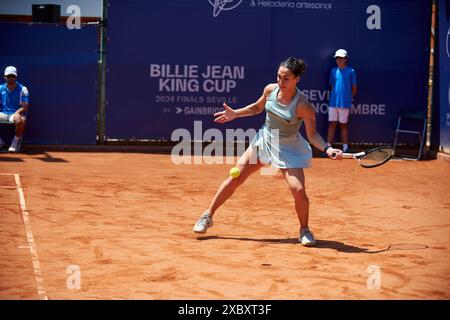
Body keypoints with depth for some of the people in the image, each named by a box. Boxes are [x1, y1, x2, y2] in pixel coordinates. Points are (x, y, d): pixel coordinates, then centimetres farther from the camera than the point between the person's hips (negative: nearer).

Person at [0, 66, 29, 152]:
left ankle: (16, 141, -12)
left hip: (16, 114, -3)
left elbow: (25, 107, -9)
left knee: (21, 120, -40)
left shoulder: (22, 89, -2)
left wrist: (17, 113, -30)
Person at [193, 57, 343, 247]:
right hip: (264, 141, 4)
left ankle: (304, 231, 5)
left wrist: (327, 149, -34)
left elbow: (312, 134, -18)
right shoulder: (270, 90, -10)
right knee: (235, 178, 2)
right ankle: (207, 217, 17)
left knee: (298, 190, -20)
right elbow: (257, 107, 12)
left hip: (288, 149, -4)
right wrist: (235, 114, 5)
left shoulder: (303, 106, -24)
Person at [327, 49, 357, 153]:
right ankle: (329, 146, 7)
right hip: (333, 102, 3)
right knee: (332, 124, 4)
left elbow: (354, 88, 3)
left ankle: (345, 147, 11)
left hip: (345, 104, -3)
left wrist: (349, 98, 3)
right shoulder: (333, 71, 7)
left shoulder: (351, 71, -2)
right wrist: (335, 96, 6)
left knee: (343, 125, 5)